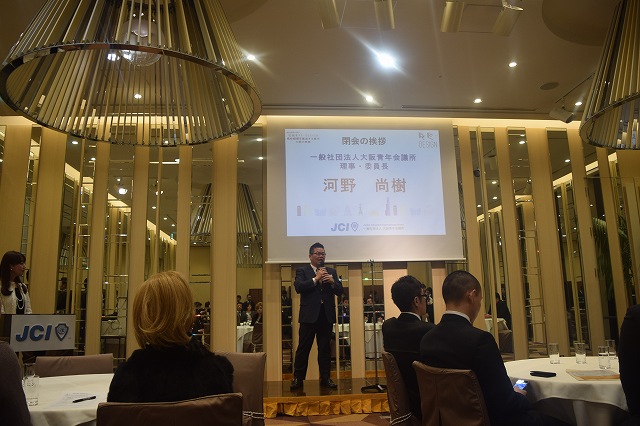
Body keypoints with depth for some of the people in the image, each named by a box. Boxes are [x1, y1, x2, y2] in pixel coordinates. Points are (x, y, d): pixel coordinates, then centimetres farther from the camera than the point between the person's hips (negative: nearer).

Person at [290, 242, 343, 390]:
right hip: (309, 315, -3)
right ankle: (298, 378, 9)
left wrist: (332, 281, -11)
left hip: (327, 315, 3)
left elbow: (340, 291, 8)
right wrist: (316, 278, -16)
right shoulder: (302, 271, 2)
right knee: (303, 348, 1)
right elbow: (298, 287, -14)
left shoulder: (331, 272, 13)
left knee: (325, 348, 8)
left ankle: (325, 378, 17)